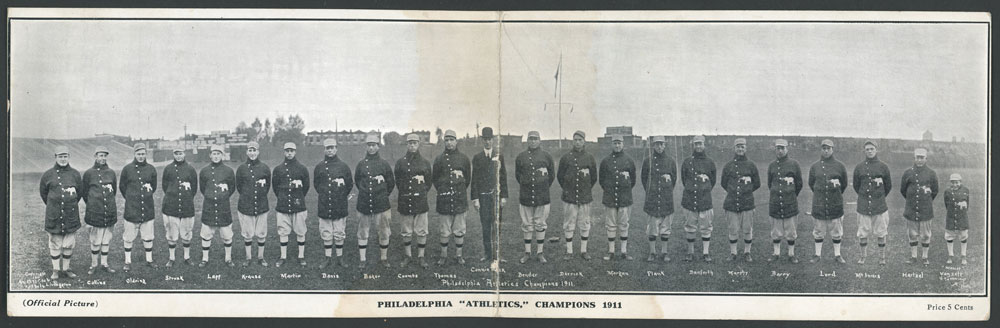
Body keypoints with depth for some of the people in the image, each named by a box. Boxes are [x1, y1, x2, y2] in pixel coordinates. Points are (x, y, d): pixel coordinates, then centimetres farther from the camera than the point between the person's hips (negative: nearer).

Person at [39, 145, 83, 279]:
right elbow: (43, 192, 13)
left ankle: (66, 268, 17)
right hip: (54, 216, -1)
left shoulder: (75, 174, 3)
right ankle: (55, 270, 13)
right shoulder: (48, 175, 0)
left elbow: (79, 192, 16)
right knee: (55, 244, 3)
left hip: (71, 215, 1)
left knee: (69, 244, 5)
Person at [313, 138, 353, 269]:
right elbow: (316, 184, 16)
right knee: (326, 234, 5)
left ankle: (340, 258, 13)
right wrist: (325, 196, 10)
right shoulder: (319, 167, 5)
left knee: (339, 233, 4)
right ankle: (328, 258, 12)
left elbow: (350, 184, 9)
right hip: (324, 206, 1)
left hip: (340, 207, -1)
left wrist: (342, 196, 7)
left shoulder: (343, 166, 1)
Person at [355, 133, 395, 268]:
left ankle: (384, 258, 18)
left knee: (384, 232, 4)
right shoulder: (361, 164, 3)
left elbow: (391, 183, 10)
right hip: (364, 205, 1)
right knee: (362, 232, 5)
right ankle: (363, 259, 14)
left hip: (381, 205, -1)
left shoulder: (384, 164, 1)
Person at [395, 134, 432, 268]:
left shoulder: (425, 163, 6)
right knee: (406, 232, 7)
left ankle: (421, 256, 12)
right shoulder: (400, 162, 3)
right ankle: (408, 256, 19)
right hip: (405, 202, 0)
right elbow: (397, 180, 11)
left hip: (421, 202, 0)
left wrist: (422, 193, 7)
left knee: (422, 232, 2)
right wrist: (405, 193, 8)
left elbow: (429, 182, 14)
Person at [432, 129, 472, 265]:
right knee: (445, 231, 3)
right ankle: (443, 255, 14)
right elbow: (435, 178, 10)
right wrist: (441, 191, 6)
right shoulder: (439, 159, 3)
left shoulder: (464, 158, 6)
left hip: (460, 199, 1)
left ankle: (458, 255, 15)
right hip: (444, 200, -1)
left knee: (459, 230, 5)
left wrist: (461, 191, 11)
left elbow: (468, 178, 14)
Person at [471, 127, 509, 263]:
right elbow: (474, 179, 4)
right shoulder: (477, 157, 6)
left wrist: (503, 196, 1)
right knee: (485, 225, 2)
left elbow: (503, 177, 7)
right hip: (483, 195, 0)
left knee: (497, 224, -1)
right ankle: (487, 253, 9)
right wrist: (475, 198, -2)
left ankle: (496, 254, 3)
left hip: (497, 194, 0)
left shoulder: (499, 156, 7)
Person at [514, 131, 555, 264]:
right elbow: (517, 175, 15)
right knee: (527, 226, 6)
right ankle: (527, 253, 14)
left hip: (542, 198, -1)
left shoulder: (546, 156, 3)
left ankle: (540, 253, 12)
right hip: (526, 197, 1)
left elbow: (552, 175, 12)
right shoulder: (521, 157, 4)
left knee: (540, 225, 5)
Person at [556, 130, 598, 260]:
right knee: (569, 225, 2)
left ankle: (583, 251, 15)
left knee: (584, 225, 6)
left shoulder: (590, 158, 4)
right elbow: (560, 176, 9)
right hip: (569, 198, -1)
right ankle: (569, 252, 9)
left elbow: (594, 178, 13)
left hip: (585, 197, 1)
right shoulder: (565, 158, 0)